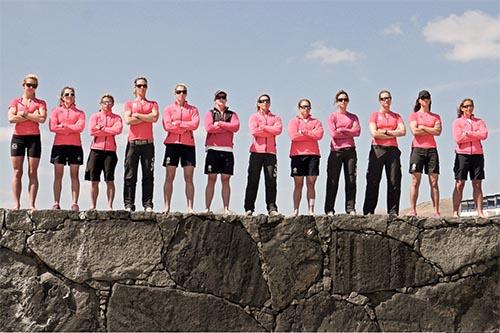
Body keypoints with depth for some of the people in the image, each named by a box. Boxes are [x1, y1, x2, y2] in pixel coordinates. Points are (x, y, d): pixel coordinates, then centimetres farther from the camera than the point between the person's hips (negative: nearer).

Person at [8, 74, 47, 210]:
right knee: (17, 172, -3)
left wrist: (24, 114, -6)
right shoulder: (15, 101, 12)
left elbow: (42, 119, -7)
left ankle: (32, 204, -5)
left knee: (33, 173, -3)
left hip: (34, 138, 0)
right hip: (18, 137, 1)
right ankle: (16, 204, -3)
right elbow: (11, 118, -5)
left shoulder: (40, 103, 11)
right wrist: (32, 116, -7)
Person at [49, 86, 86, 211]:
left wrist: (63, 126, -5)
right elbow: (52, 127, -2)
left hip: (75, 145, 0)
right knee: (58, 175, -3)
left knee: (74, 175, -4)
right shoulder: (56, 110, 14)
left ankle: (74, 203, -8)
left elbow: (80, 127, -4)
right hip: (59, 144, 0)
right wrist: (71, 129, -4)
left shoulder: (79, 113, 15)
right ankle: (56, 203, -5)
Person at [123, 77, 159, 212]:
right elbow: (128, 120, -4)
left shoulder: (153, 104, 16)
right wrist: (146, 117, -2)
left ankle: (148, 204, -1)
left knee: (148, 175, -2)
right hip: (133, 142, 0)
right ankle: (129, 204, -2)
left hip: (148, 143, 1)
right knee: (130, 175, -3)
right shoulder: (129, 103, 14)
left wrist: (137, 115, -3)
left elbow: (155, 118, -5)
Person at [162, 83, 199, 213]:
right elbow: (167, 126, -5)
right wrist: (186, 128, -7)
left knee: (189, 177, -1)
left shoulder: (193, 109, 13)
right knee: (169, 177, -3)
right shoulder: (169, 109, 10)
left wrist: (178, 123, -8)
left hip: (188, 144, 1)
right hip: (172, 143, -1)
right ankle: (167, 207, -2)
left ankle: (190, 208, -2)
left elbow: (195, 124, -5)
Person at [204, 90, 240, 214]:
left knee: (226, 180, 1)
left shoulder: (232, 114, 17)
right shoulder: (210, 113, 12)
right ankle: (207, 208, -4)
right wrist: (228, 128, -3)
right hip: (213, 149, -2)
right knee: (211, 179, -3)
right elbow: (208, 128, -8)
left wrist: (219, 123, -5)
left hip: (227, 150, 2)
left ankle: (226, 209, 1)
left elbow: (236, 126, -4)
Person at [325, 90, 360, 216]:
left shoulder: (353, 117, 16)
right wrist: (349, 132, -1)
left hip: (350, 150, 2)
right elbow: (333, 134, -7)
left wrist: (341, 130, -4)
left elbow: (357, 131, -2)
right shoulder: (332, 116, 8)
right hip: (336, 151, -2)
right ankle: (329, 210, -1)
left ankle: (351, 209, 0)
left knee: (351, 180, -2)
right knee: (332, 181, -3)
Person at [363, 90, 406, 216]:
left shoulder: (396, 116, 18)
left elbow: (403, 131, 1)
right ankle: (368, 211, -6)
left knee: (394, 182, -3)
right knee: (373, 182, -6)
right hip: (377, 149, -3)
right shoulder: (375, 115, 8)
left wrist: (385, 131, -6)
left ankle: (393, 212, -1)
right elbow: (374, 133, -7)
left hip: (393, 150, 3)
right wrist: (393, 134, -3)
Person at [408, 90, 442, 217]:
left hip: (432, 149, 2)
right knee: (415, 181, -7)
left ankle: (436, 211, -4)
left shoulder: (436, 116, 17)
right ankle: (412, 210, -9)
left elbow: (438, 132, 1)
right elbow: (414, 131, -6)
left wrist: (423, 127, -2)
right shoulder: (414, 115, 10)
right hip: (418, 148, -2)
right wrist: (431, 130, 0)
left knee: (434, 182, -2)